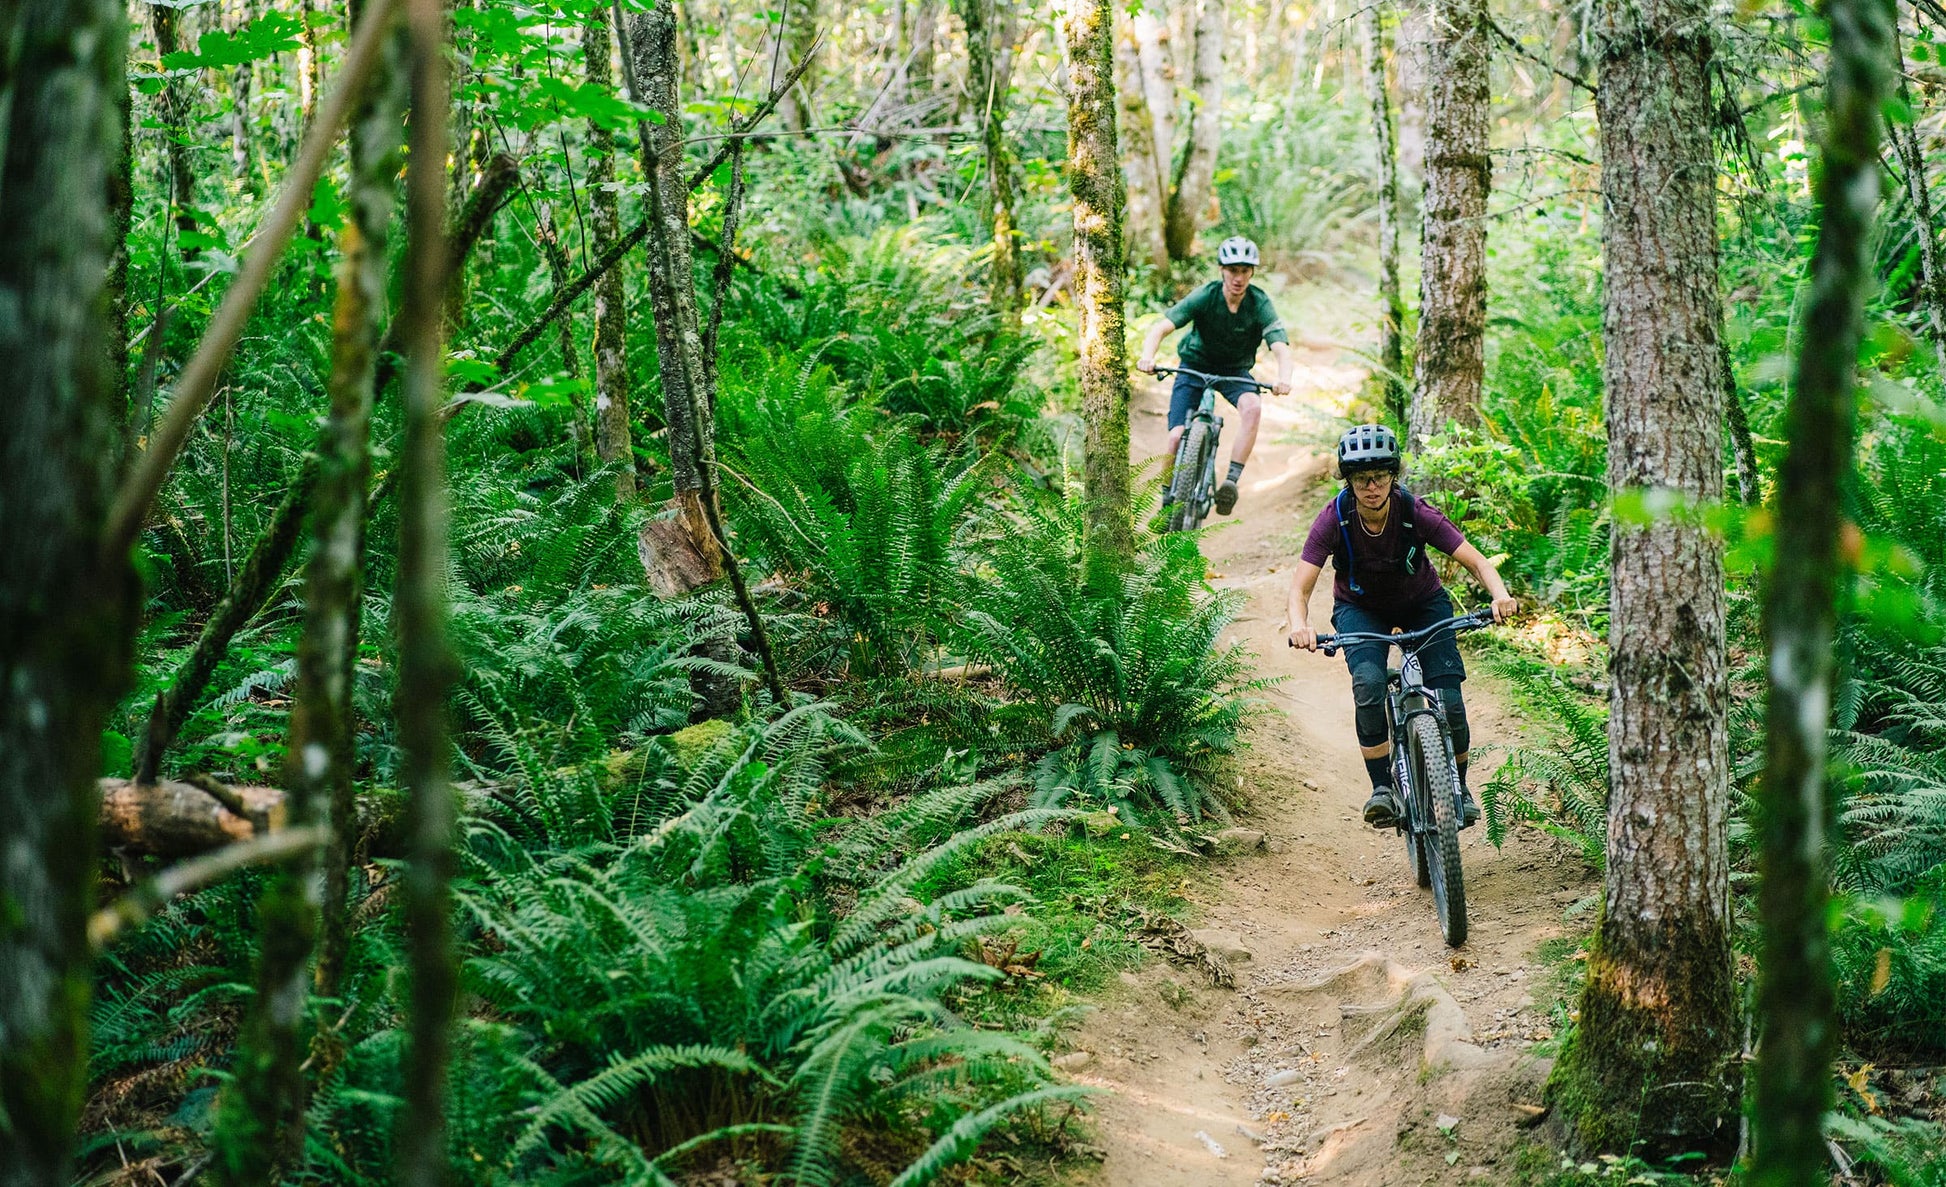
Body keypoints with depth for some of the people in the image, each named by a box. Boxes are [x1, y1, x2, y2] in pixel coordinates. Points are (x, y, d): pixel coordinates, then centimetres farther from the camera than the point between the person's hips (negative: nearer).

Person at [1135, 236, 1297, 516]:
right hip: (1196, 366, 0)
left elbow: (1281, 347, -30)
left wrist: (1283, 379, -52)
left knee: (1253, 407, -33)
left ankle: (1232, 480, -28)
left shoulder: (1260, 304, -20)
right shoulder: (1205, 296, -22)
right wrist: (1147, 356, -50)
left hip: (1235, 371, 0)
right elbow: (1161, 327, -29)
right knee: (1177, 437, -15)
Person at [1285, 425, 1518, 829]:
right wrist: (1300, 625, -50)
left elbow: (1477, 561, -27)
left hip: (1422, 602, 0)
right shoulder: (1334, 519, -27)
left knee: (1449, 700, -15)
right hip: (1361, 609, 0)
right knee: (1368, 685, -30)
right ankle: (1381, 788, -17)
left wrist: (1500, 595, -48)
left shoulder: (1415, 513, -28)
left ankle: (1458, 787, 10)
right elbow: (1300, 587, -29)